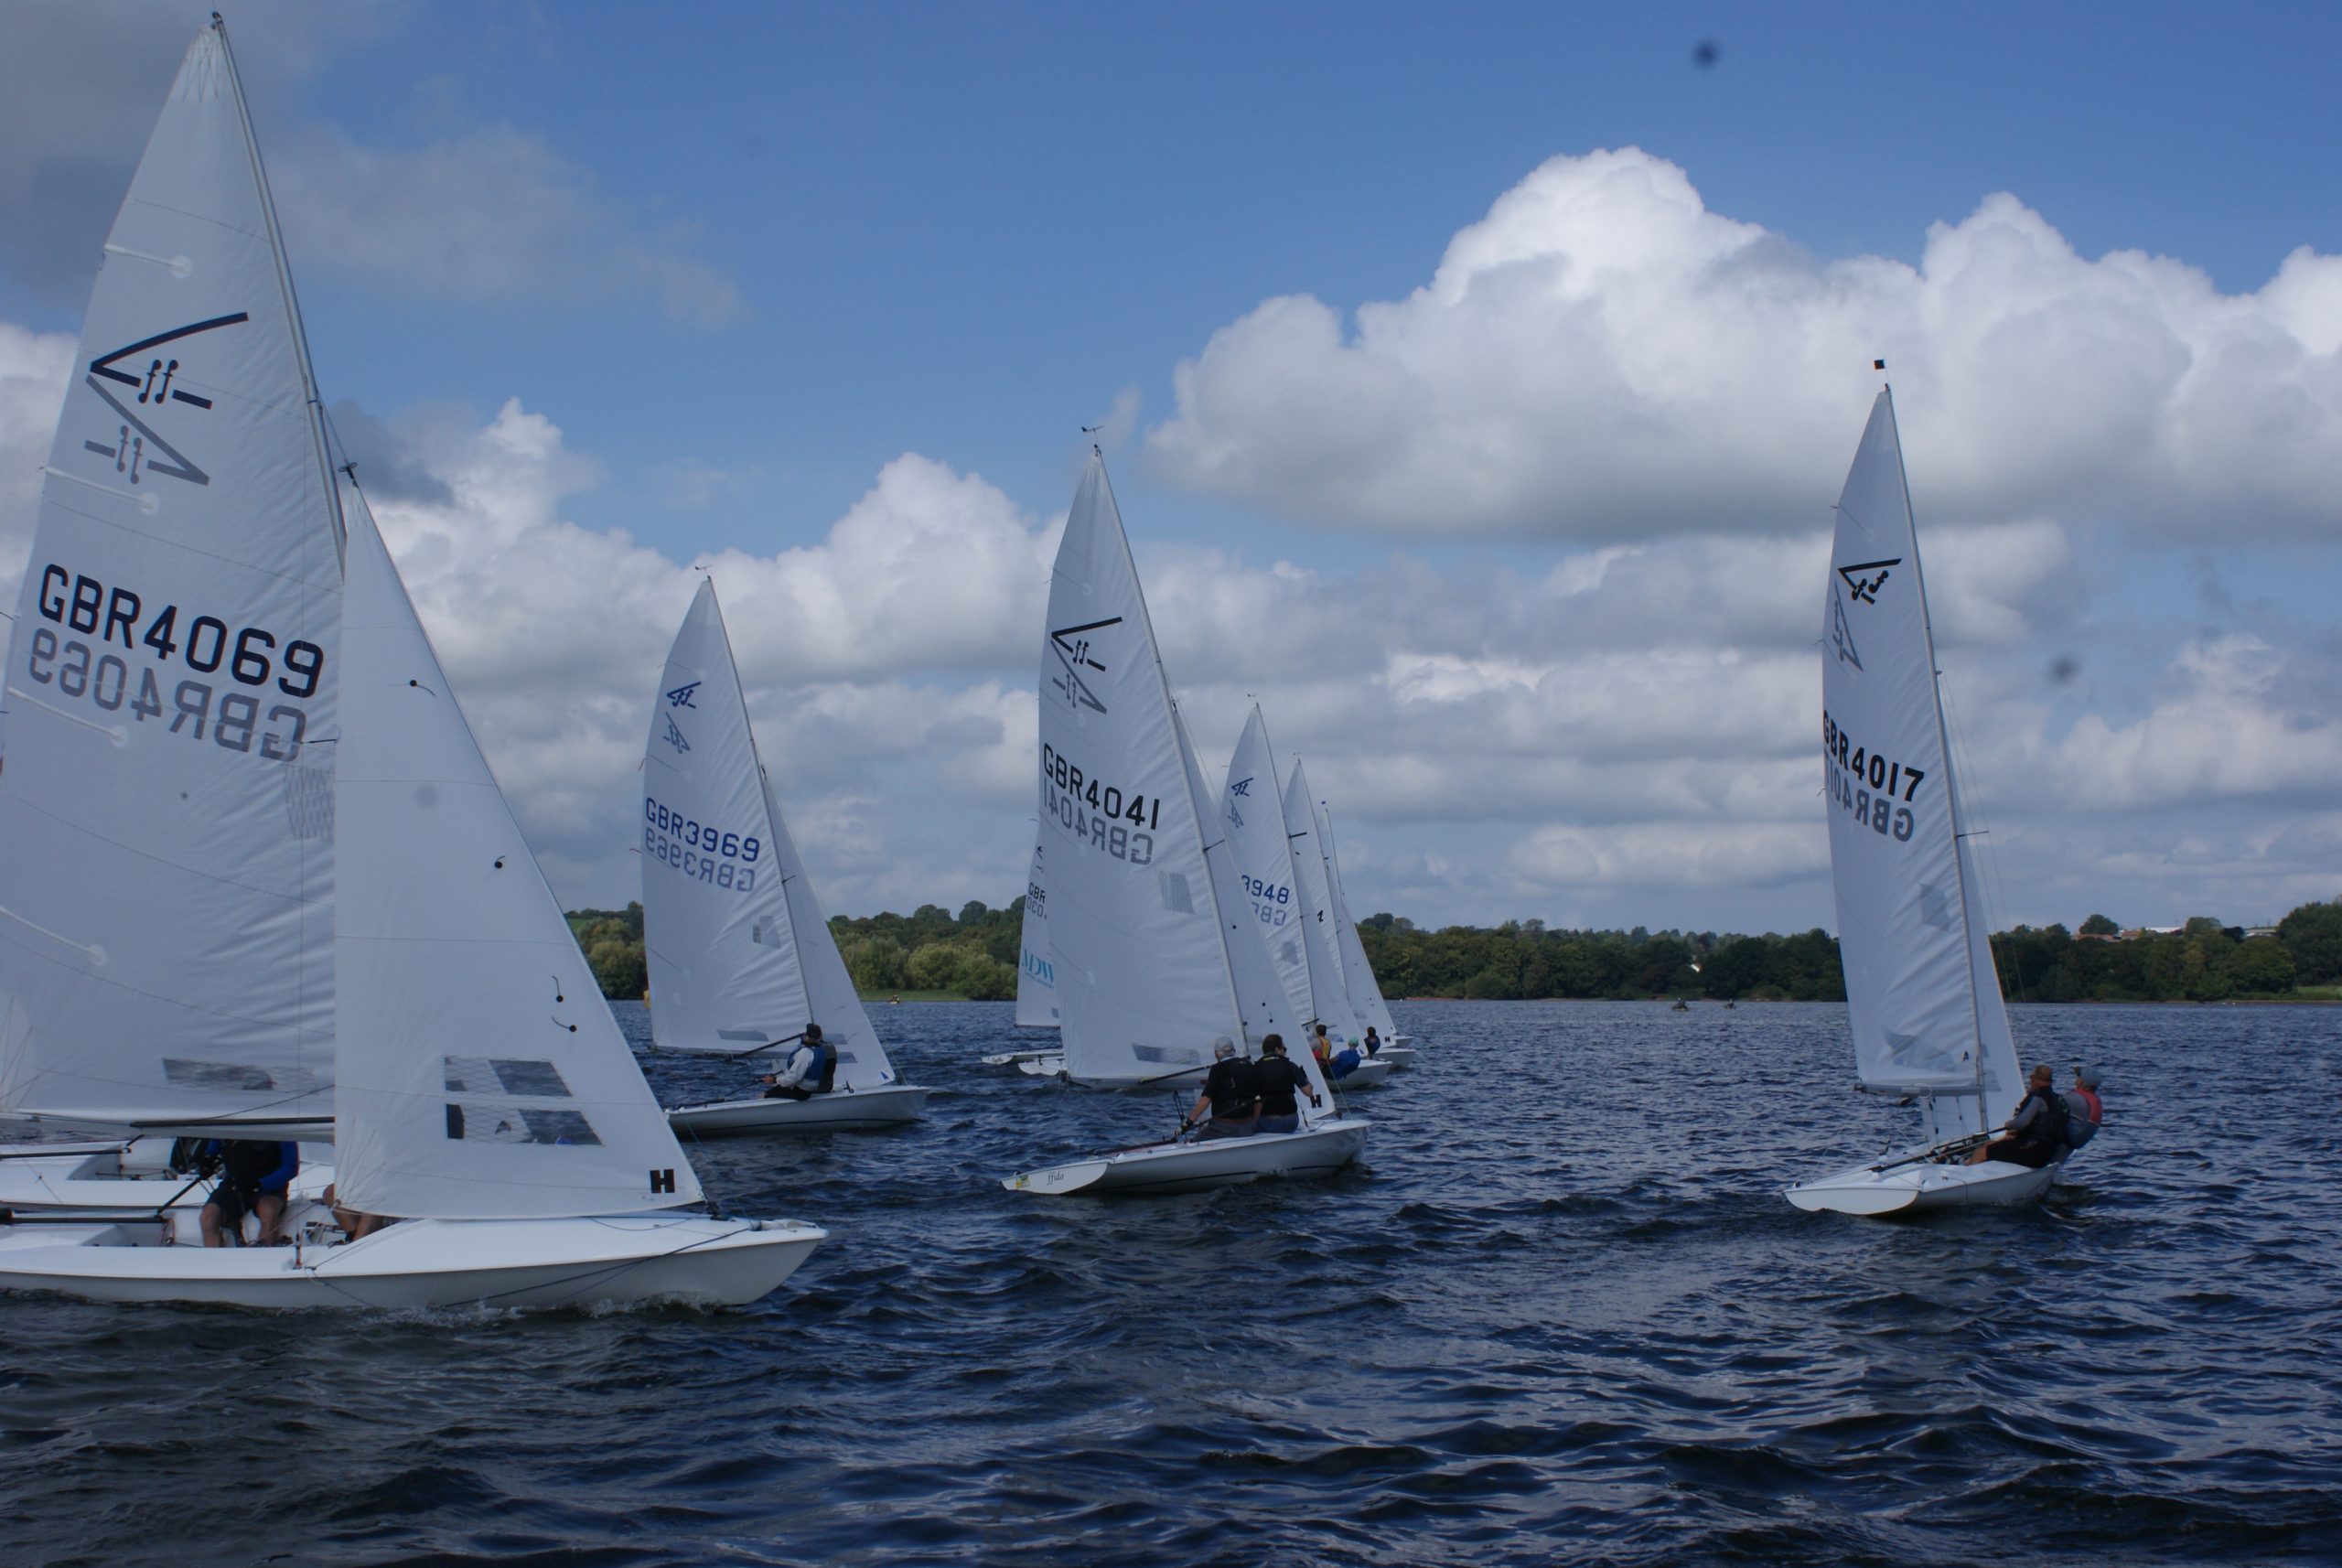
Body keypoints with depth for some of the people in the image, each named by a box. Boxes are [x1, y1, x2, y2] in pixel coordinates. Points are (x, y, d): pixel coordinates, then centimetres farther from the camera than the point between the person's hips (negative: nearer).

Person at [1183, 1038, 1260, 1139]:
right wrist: (1253, 1125, 23)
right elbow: (1258, 1102, 12)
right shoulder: (1252, 1068, 8)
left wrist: (1189, 1121, -12)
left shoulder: (1218, 1069, -8)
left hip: (1223, 1128, -6)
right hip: (1246, 1129, 6)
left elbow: (1206, 1099, -15)